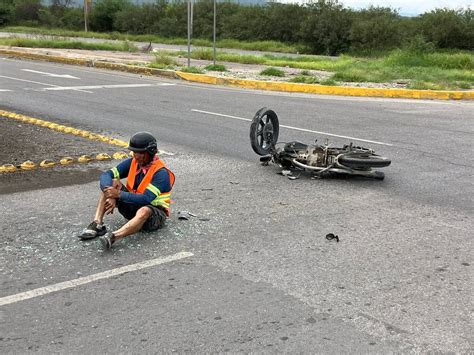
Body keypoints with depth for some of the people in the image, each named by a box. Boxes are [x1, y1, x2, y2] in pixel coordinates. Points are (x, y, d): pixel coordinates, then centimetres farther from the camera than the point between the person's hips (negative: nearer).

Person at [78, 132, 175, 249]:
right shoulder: (132, 162, -2)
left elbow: (146, 199, -31)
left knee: (143, 211, -42)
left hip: (155, 214, -6)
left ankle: (113, 236, -61)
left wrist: (118, 194, -32)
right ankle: (97, 224, -24)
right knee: (112, 182, -11)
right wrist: (111, 196, -26)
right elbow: (106, 175, -9)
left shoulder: (161, 172, -21)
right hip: (132, 206, 7)